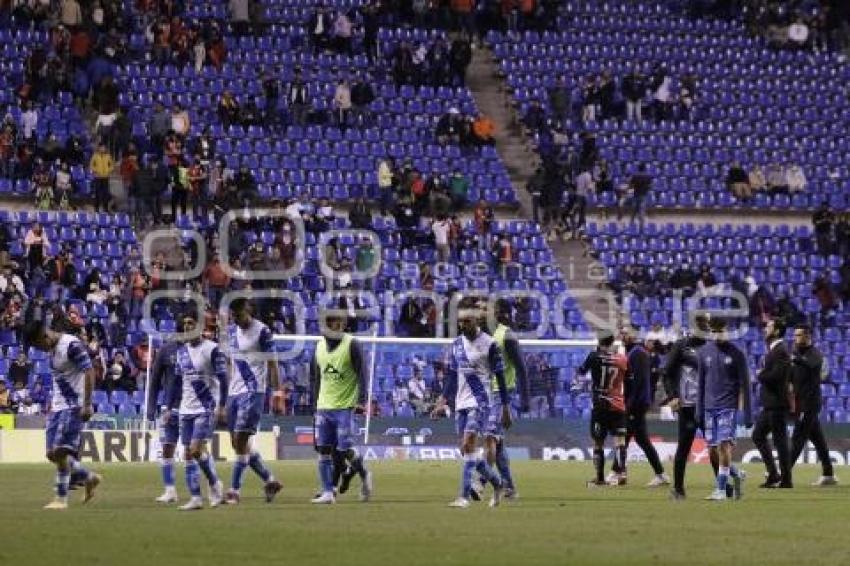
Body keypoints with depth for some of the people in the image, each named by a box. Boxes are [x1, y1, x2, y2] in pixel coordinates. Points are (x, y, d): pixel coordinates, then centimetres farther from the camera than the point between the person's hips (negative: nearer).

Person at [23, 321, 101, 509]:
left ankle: (61, 499, -5)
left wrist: (87, 405, -23)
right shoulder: (52, 349, 13)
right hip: (58, 407, 9)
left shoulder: (72, 345, -16)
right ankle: (90, 478, 24)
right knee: (53, 454, 7)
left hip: (74, 407, -9)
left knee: (61, 451, -13)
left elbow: (89, 372, -19)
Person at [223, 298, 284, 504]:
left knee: (241, 440, -11)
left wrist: (277, 394, -13)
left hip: (253, 392, -8)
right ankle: (270, 481, 18)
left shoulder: (262, 331, -9)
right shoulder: (232, 331, 12)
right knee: (237, 443, 7)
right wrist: (226, 392, 18)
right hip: (234, 392, 8)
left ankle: (234, 490, -9)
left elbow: (272, 364, -8)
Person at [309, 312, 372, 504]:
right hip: (324, 407, 6)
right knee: (323, 450, 0)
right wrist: (316, 402, 19)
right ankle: (327, 493, 4)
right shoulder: (320, 346, 11)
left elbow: (362, 374, -9)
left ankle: (363, 474, 18)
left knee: (344, 449, -9)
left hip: (345, 407, -6)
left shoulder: (351, 345, -7)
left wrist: (361, 401, -17)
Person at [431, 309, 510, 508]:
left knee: (469, 445, -17)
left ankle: (465, 496, -18)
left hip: (480, 402, -7)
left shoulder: (489, 344, -7)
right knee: (466, 450, 6)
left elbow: (500, 377, -4)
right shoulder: (457, 344, 11)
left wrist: (505, 408, -5)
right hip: (461, 402, 7)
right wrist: (443, 401, 8)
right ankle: (497, 483, 25)